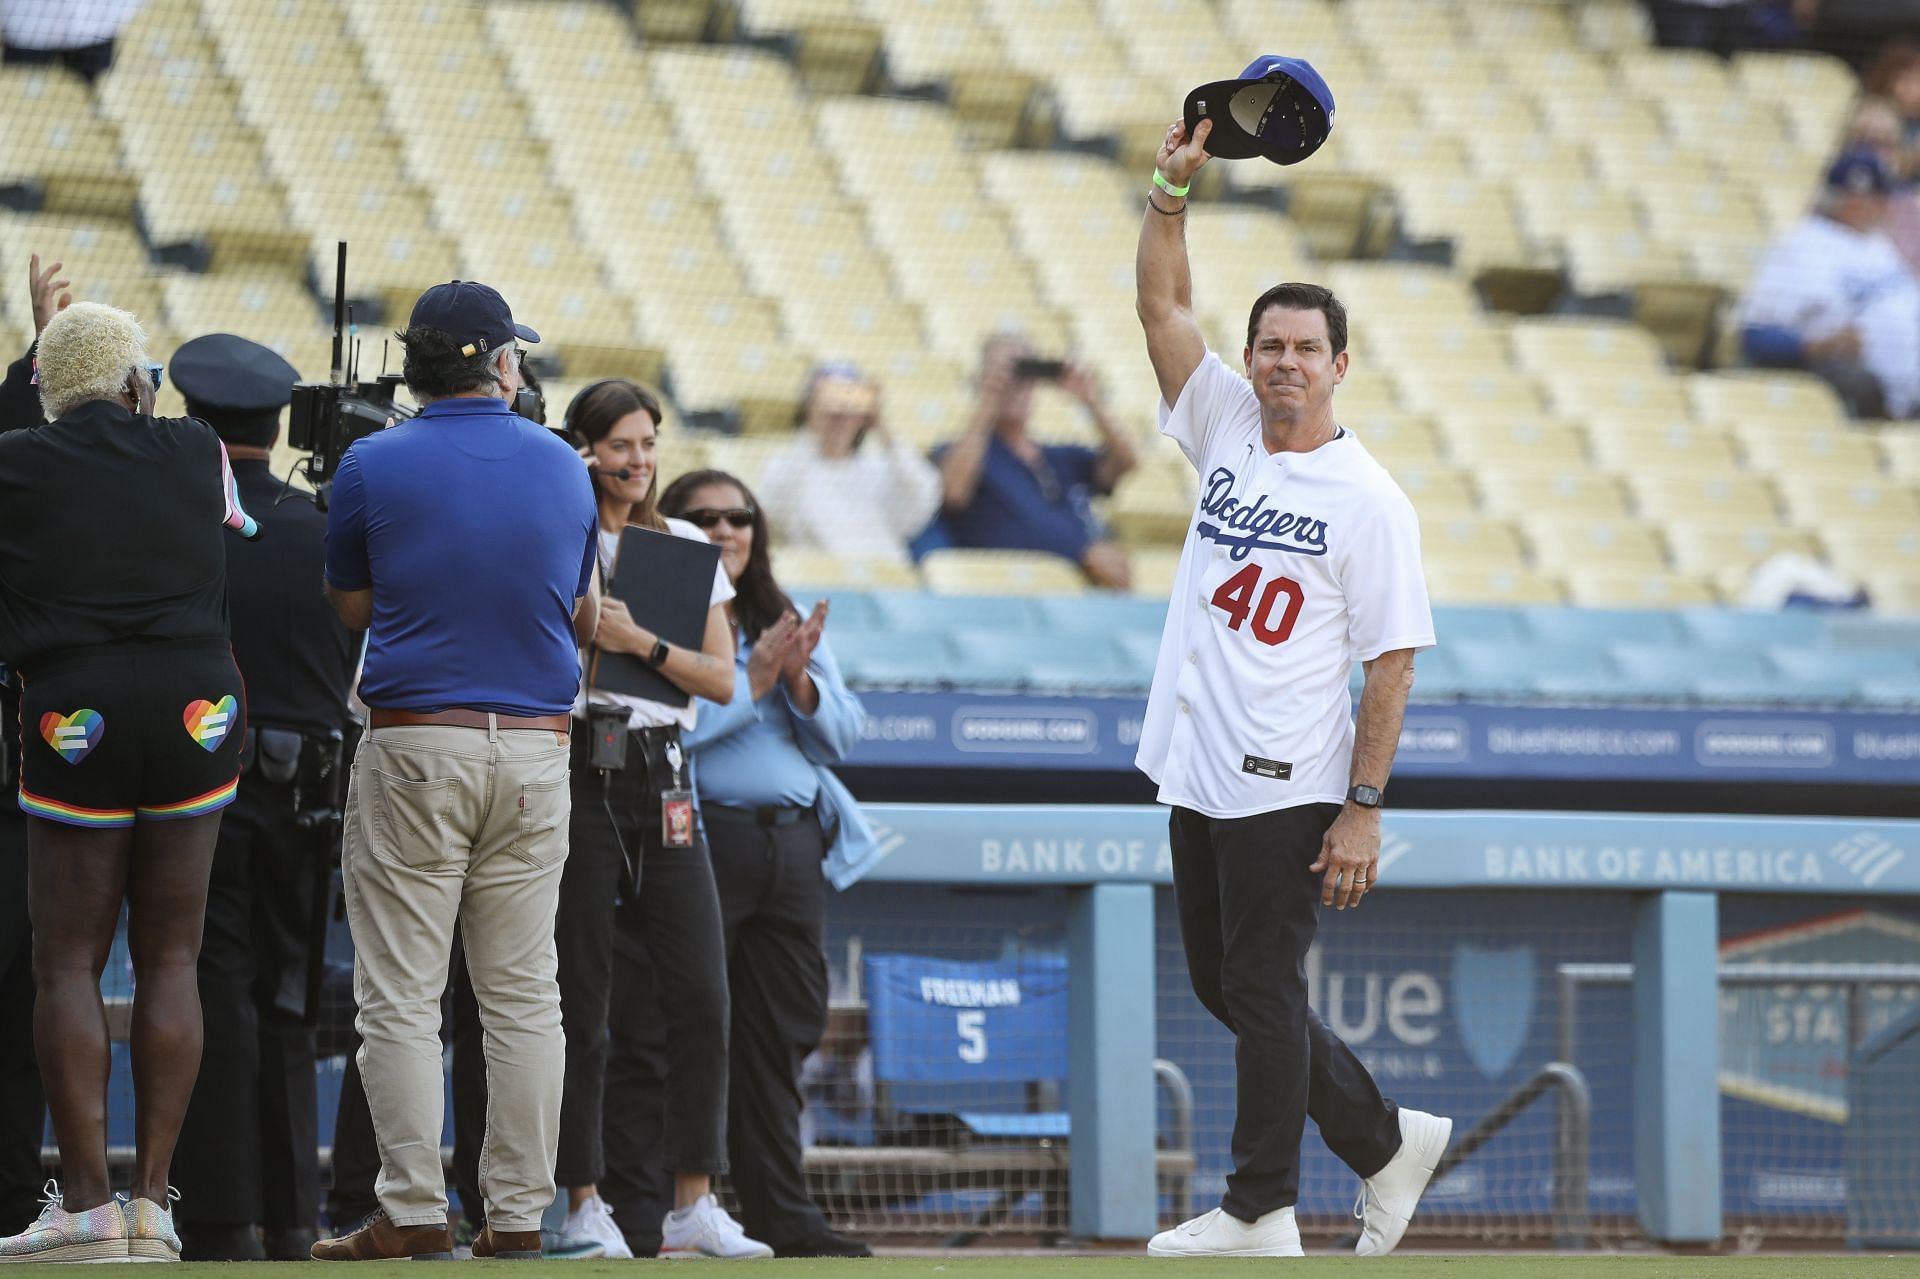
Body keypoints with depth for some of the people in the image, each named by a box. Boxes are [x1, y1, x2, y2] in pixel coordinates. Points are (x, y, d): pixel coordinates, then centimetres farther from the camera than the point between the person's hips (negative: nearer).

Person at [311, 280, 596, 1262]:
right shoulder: (561, 467, 5)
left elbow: (350, 609, 4)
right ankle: (517, 1215, 7)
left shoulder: (374, 466, -5)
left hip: (414, 748, -3)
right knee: (523, 996, 8)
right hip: (537, 748, 3)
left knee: (400, 996, 0)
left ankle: (414, 1212, -3)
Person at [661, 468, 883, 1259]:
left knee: (783, 1032, 6)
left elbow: (842, 736, 13)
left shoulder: (786, 624, 20)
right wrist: (752, 682, -11)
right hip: (702, 837, -6)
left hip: (795, 843, 6)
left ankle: (783, 1217, 9)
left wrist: (799, 681, -5)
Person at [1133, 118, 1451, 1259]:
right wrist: (1172, 193, -9)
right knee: (1225, 987, 12)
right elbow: (1163, 307, 5)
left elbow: (1393, 663, -11)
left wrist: (1364, 809, -16)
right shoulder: (1228, 429, 9)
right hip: (1198, 777, 7)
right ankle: (1386, 1141, 25)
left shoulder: (1369, 500, -9)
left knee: (1265, 992, -3)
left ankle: (1264, 1212, 6)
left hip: (1288, 787, -7)